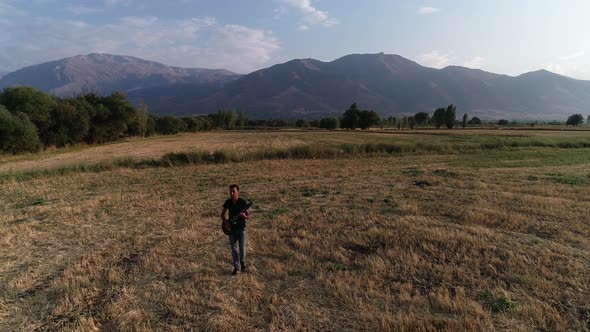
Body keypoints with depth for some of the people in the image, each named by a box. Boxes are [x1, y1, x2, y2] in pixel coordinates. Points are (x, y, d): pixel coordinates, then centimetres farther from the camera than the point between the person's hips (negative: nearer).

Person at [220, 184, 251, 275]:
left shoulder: (243, 202, -13)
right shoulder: (228, 202, -4)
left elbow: (248, 216, -8)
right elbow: (222, 214, 8)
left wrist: (244, 216, -31)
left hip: (241, 228, -3)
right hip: (231, 228, 3)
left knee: (242, 247, -7)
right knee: (234, 249, 5)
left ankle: (242, 263, 22)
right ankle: (236, 268, 17)